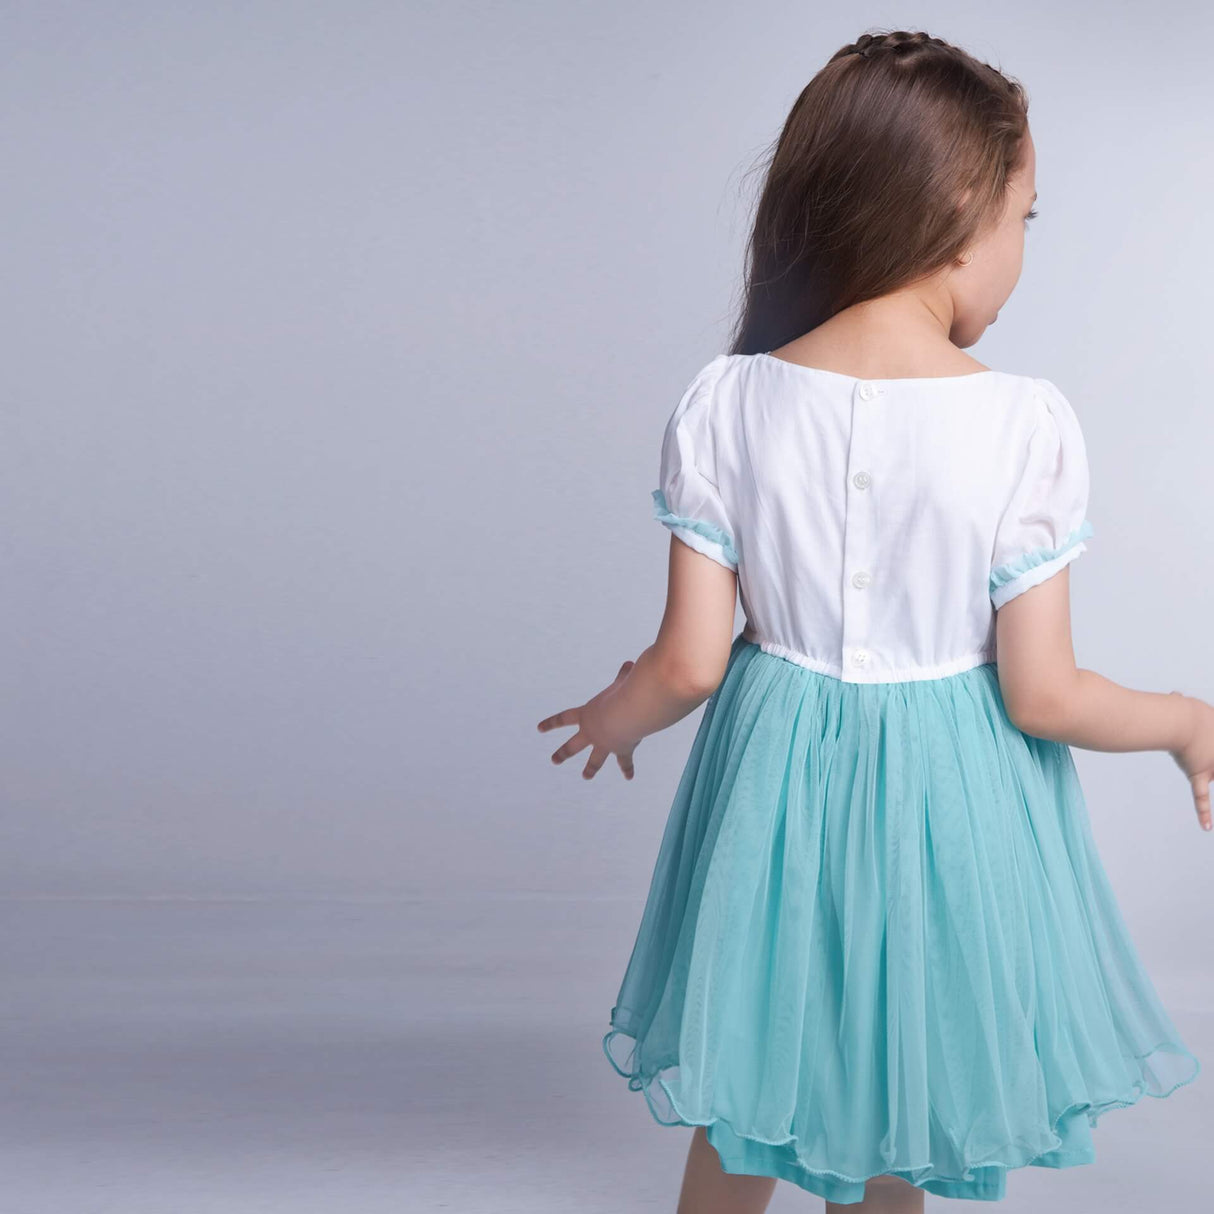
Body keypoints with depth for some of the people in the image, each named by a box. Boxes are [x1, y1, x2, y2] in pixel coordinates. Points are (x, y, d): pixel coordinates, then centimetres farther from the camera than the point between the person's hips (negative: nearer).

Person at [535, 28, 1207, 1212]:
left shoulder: (724, 406, -13)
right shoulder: (1025, 424, -19)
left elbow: (689, 665, -9)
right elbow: (1041, 696, -15)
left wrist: (614, 715, 13)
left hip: (778, 775, 2)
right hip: (951, 802, -2)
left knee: (747, 1106, 24)